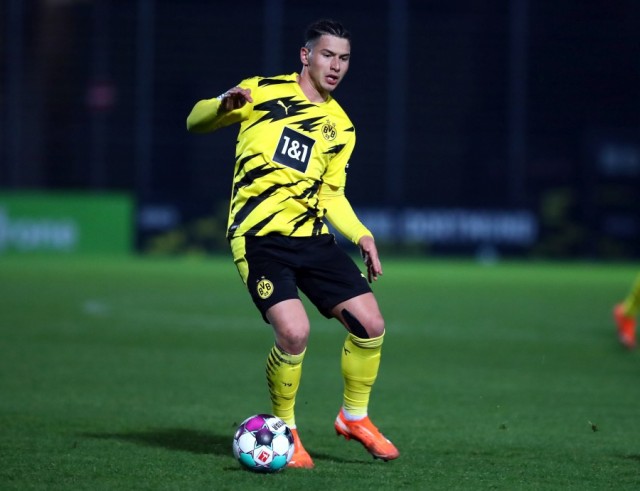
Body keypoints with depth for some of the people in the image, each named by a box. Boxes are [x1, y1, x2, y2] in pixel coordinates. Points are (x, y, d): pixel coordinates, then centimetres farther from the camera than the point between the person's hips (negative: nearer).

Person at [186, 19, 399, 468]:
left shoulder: (340, 126, 14)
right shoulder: (264, 92, 1)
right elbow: (195, 123, 6)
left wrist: (361, 235, 3)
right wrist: (224, 105, -17)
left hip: (311, 236, 5)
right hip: (259, 237, -5)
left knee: (370, 325, -4)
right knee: (294, 332, -22)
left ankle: (355, 417, 20)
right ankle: (284, 429, 2)